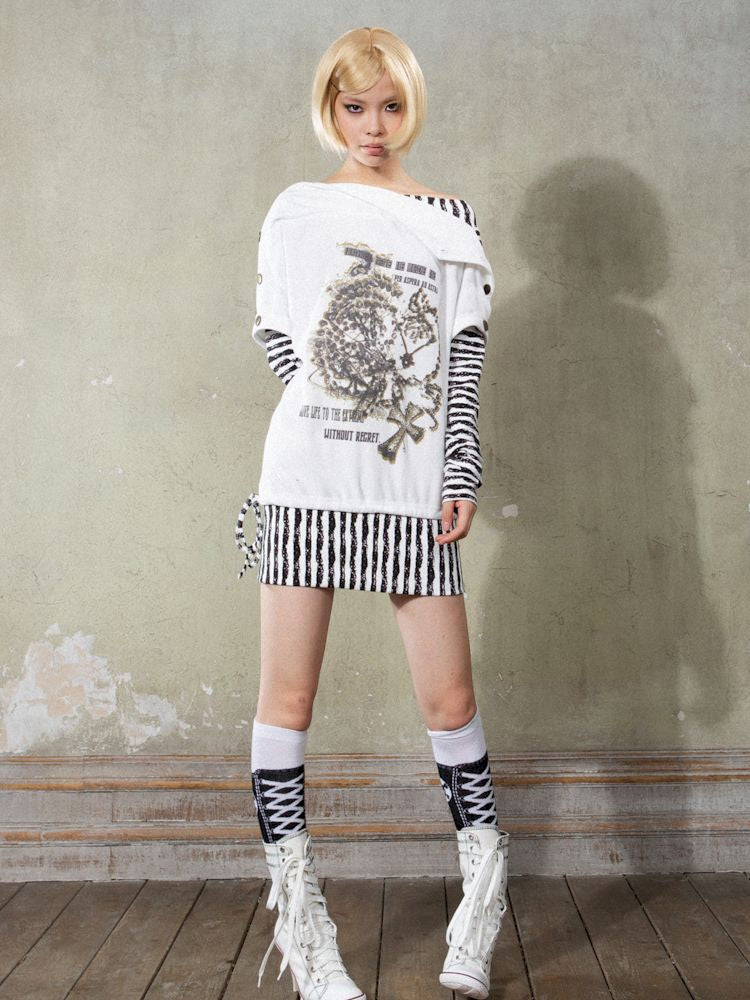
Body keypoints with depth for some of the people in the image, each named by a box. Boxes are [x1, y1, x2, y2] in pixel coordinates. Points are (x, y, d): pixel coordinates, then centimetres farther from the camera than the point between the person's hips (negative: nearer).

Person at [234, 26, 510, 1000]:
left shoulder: (452, 219, 12)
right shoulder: (296, 211, 11)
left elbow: (465, 354, 5)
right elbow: (273, 331, 12)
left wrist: (461, 473, -3)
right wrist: (329, 409, 2)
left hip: (415, 489, 1)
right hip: (308, 480, 0)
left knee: (450, 699, 1)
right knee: (287, 697, 1)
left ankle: (484, 896, 21)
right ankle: (300, 920, 15)